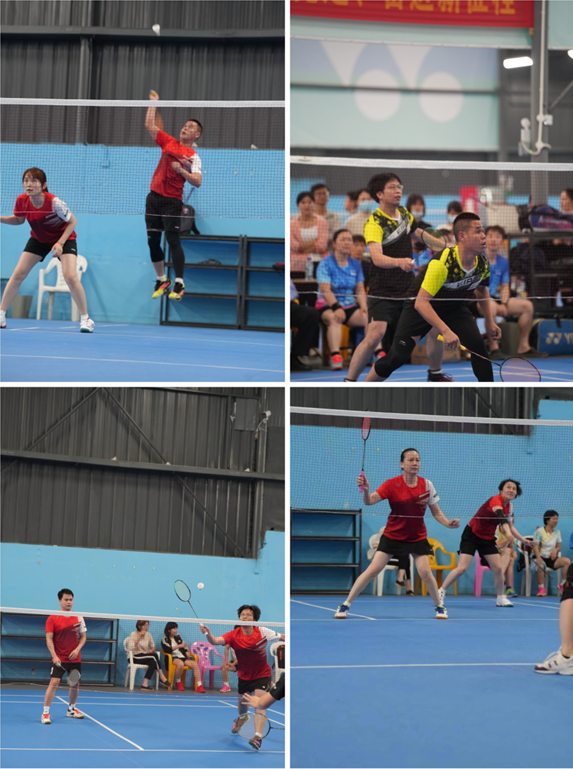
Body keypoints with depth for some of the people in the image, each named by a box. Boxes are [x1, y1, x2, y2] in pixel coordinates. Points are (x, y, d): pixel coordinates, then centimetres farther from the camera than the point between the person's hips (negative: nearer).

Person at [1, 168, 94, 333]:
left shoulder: (54, 202, -32)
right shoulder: (22, 201, -19)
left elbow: (72, 221, -18)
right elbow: (19, 219, 2)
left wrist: (60, 243, -28)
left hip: (64, 238, -4)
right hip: (38, 239, 4)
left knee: (70, 276, -21)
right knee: (18, 273, -4)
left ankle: (85, 318, -7)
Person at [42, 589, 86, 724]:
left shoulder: (79, 618, 6)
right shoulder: (52, 618, -5)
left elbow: (83, 636, 11)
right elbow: (49, 639, -8)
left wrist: (77, 649, -7)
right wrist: (54, 656, -19)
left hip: (75, 658, 4)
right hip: (59, 659, -4)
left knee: (75, 684, 12)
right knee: (54, 683, -16)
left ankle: (71, 710, 33)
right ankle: (45, 713, -10)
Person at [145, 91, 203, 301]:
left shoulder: (194, 157, -2)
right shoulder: (169, 143, 12)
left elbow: (197, 182, -11)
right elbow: (149, 125, 14)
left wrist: (181, 170, -22)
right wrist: (153, 103, 16)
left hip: (172, 201, -5)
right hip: (154, 197, 5)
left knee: (173, 240, -12)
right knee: (153, 241, 5)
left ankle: (179, 284, -8)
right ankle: (161, 280, 16)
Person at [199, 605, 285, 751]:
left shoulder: (262, 632, -17)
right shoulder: (234, 635, -16)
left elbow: (282, 637, -4)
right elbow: (215, 641, -31)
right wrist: (208, 633, -51)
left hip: (262, 675, -3)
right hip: (244, 676, 3)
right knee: (242, 704, 20)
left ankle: (258, 736, -23)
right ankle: (241, 718, 57)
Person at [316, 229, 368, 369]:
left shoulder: (355, 264, 12)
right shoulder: (326, 264, -5)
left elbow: (360, 289, 10)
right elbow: (325, 290, -16)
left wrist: (363, 306, -11)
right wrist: (336, 307, -32)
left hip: (350, 306, 5)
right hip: (327, 306, -4)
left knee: (369, 317, -26)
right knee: (334, 319, -39)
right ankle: (335, 356, -52)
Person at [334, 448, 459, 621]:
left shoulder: (427, 485, -7)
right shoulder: (392, 484, -14)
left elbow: (436, 512, 2)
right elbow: (369, 501, -25)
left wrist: (448, 523, -16)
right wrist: (366, 491, -47)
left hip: (417, 538, 1)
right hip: (392, 535, -1)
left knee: (425, 572, -13)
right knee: (373, 570, -6)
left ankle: (439, 606, 10)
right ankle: (345, 605, 2)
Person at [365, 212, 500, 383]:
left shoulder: (483, 263, -15)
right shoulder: (442, 263, -35)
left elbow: (482, 289, 11)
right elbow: (420, 303, -38)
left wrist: (490, 321, 6)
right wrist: (446, 331, -44)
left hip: (455, 307, 5)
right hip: (422, 307, -5)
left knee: (478, 345, -19)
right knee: (398, 356, -14)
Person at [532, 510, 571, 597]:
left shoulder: (557, 532, 12)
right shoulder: (539, 532, -5)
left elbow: (558, 547, 17)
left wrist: (556, 550, -9)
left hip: (551, 558, 5)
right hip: (541, 557, -5)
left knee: (567, 561, -22)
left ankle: (563, 585, -9)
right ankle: (541, 588, -24)